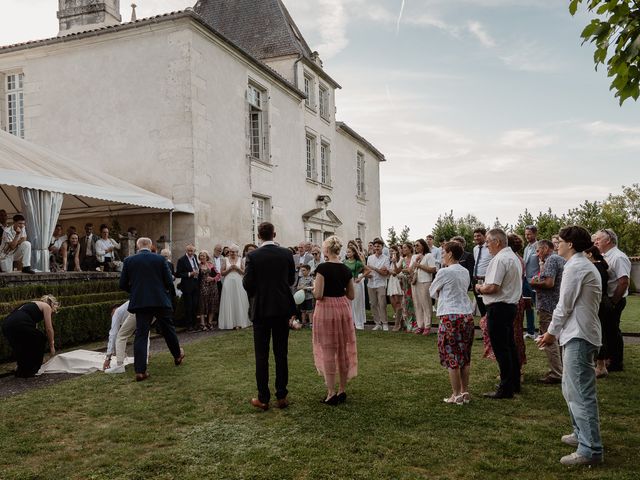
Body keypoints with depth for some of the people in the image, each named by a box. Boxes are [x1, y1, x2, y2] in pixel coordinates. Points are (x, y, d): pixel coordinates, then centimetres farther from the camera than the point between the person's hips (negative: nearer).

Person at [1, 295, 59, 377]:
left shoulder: (32, 304, 36)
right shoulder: (46, 306, 14)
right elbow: (49, 328, 9)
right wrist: (52, 346, 21)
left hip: (6, 324, 8)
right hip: (20, 324, -8)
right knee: (41, 339, 15)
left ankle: (21, 371, 30)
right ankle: (30, 371, 18)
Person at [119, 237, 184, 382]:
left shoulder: (129, 261, 1)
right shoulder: (160, 259, -1)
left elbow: (123, 284, 3)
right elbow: (169, 282, -2)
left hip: (140, 302, 0)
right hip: (161, 301, 0)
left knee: (141, 335, 3)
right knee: (168, 329, 18)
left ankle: (140, 370, -1)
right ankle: (178, 356, 37)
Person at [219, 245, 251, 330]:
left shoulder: (240, 260, 8)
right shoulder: (225, 260, 7)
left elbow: (244, 272, 5)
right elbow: (222, 273, 4)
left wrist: (237, 268, -10)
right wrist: (229, 269, -10)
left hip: (238, 283, 1)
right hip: (228, 283, 0)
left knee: (239, 302, 1)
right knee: (229, 303, -2)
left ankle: (239, 322, 7)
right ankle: (230, 322, 2)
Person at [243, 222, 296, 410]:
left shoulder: (253, 256, -10)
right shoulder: (286, 254, -2)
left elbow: (247, 284, -10)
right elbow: (291, 280, 7)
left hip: (261, 309, -2)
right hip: (282, 308, 2)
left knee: (261, 355, 5)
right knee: (281, 353, 10)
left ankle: (263, 399, 8)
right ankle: (281, 396, 14)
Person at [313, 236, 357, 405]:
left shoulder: (323, 268, -14)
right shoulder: (346, 269, 3)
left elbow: (318, 294, -17)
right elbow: (351, 295, 8)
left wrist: (314, 289, 3)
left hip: (326, 309, -5)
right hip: (343, 308, 5)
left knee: (328, 352, 2)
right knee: (344, 350, 11)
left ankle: (331, 393, 5)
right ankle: (342, 391, 19)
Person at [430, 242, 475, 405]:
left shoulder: (444, 272, -10)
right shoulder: (465, 272, 10)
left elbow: (432, 291, 2)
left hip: (450, 316, -7)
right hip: (467, 314, 7)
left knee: (452, 357, 1)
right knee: (464, 357, 14)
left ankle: (456, 395, 6)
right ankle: (465, 392, 20)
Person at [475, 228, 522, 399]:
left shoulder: (500, 259, -17)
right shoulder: (513, 257, 16)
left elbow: (492, 287, -23)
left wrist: (479, 288, -4)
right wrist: (484, 287, 14)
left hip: (498, 307, -10)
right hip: (511, 305, 10)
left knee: (501, 349, -4)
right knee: (510, 345, 17)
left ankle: (506, 389, 2)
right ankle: (514, 384, 27)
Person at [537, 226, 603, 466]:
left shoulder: (575, 267, -14)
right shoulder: (585, 266, 17)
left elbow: (564, 306, -14)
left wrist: (552, 332, -2)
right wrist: (556, 331, 17)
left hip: (578, 337, -11)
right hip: (578, 334, 11)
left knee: (581, 393, -8)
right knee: (571, 388, 20)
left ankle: (590, 450, -4)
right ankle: (582, 434, 32)